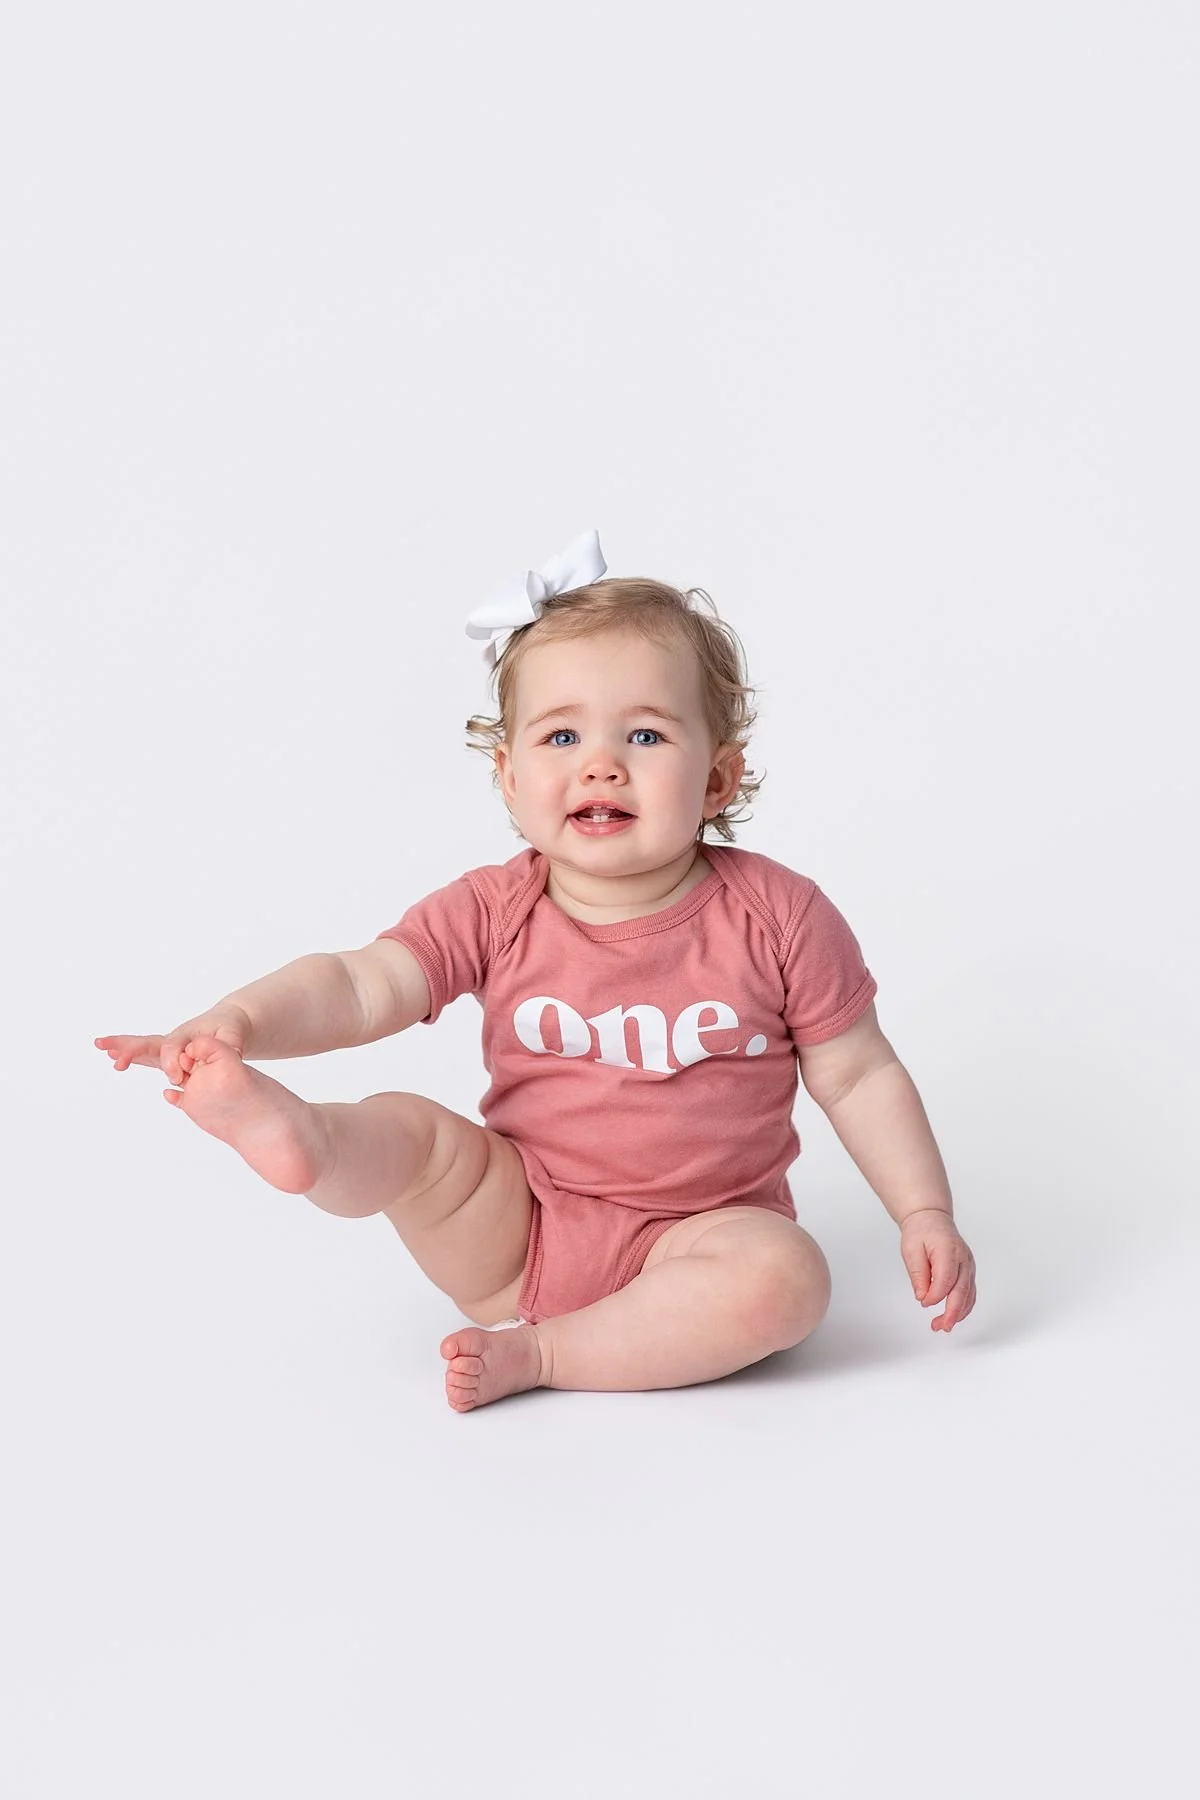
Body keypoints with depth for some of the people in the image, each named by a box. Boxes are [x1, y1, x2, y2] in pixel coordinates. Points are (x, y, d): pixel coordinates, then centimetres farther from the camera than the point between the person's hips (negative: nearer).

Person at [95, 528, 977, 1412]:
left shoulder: (776, 915, -8)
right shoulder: (496, 912, -5)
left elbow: (860, 1076, 1)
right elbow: (356, 986, -15)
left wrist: (925, 1214, -5)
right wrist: (239, 1023, -34)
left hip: (689, 1244, -1)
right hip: (516, 1231, 2)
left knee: (786, 1278, -30)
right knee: (406, 1126, -18)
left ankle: (538, 1353, -24)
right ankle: (296, 1134, -52)